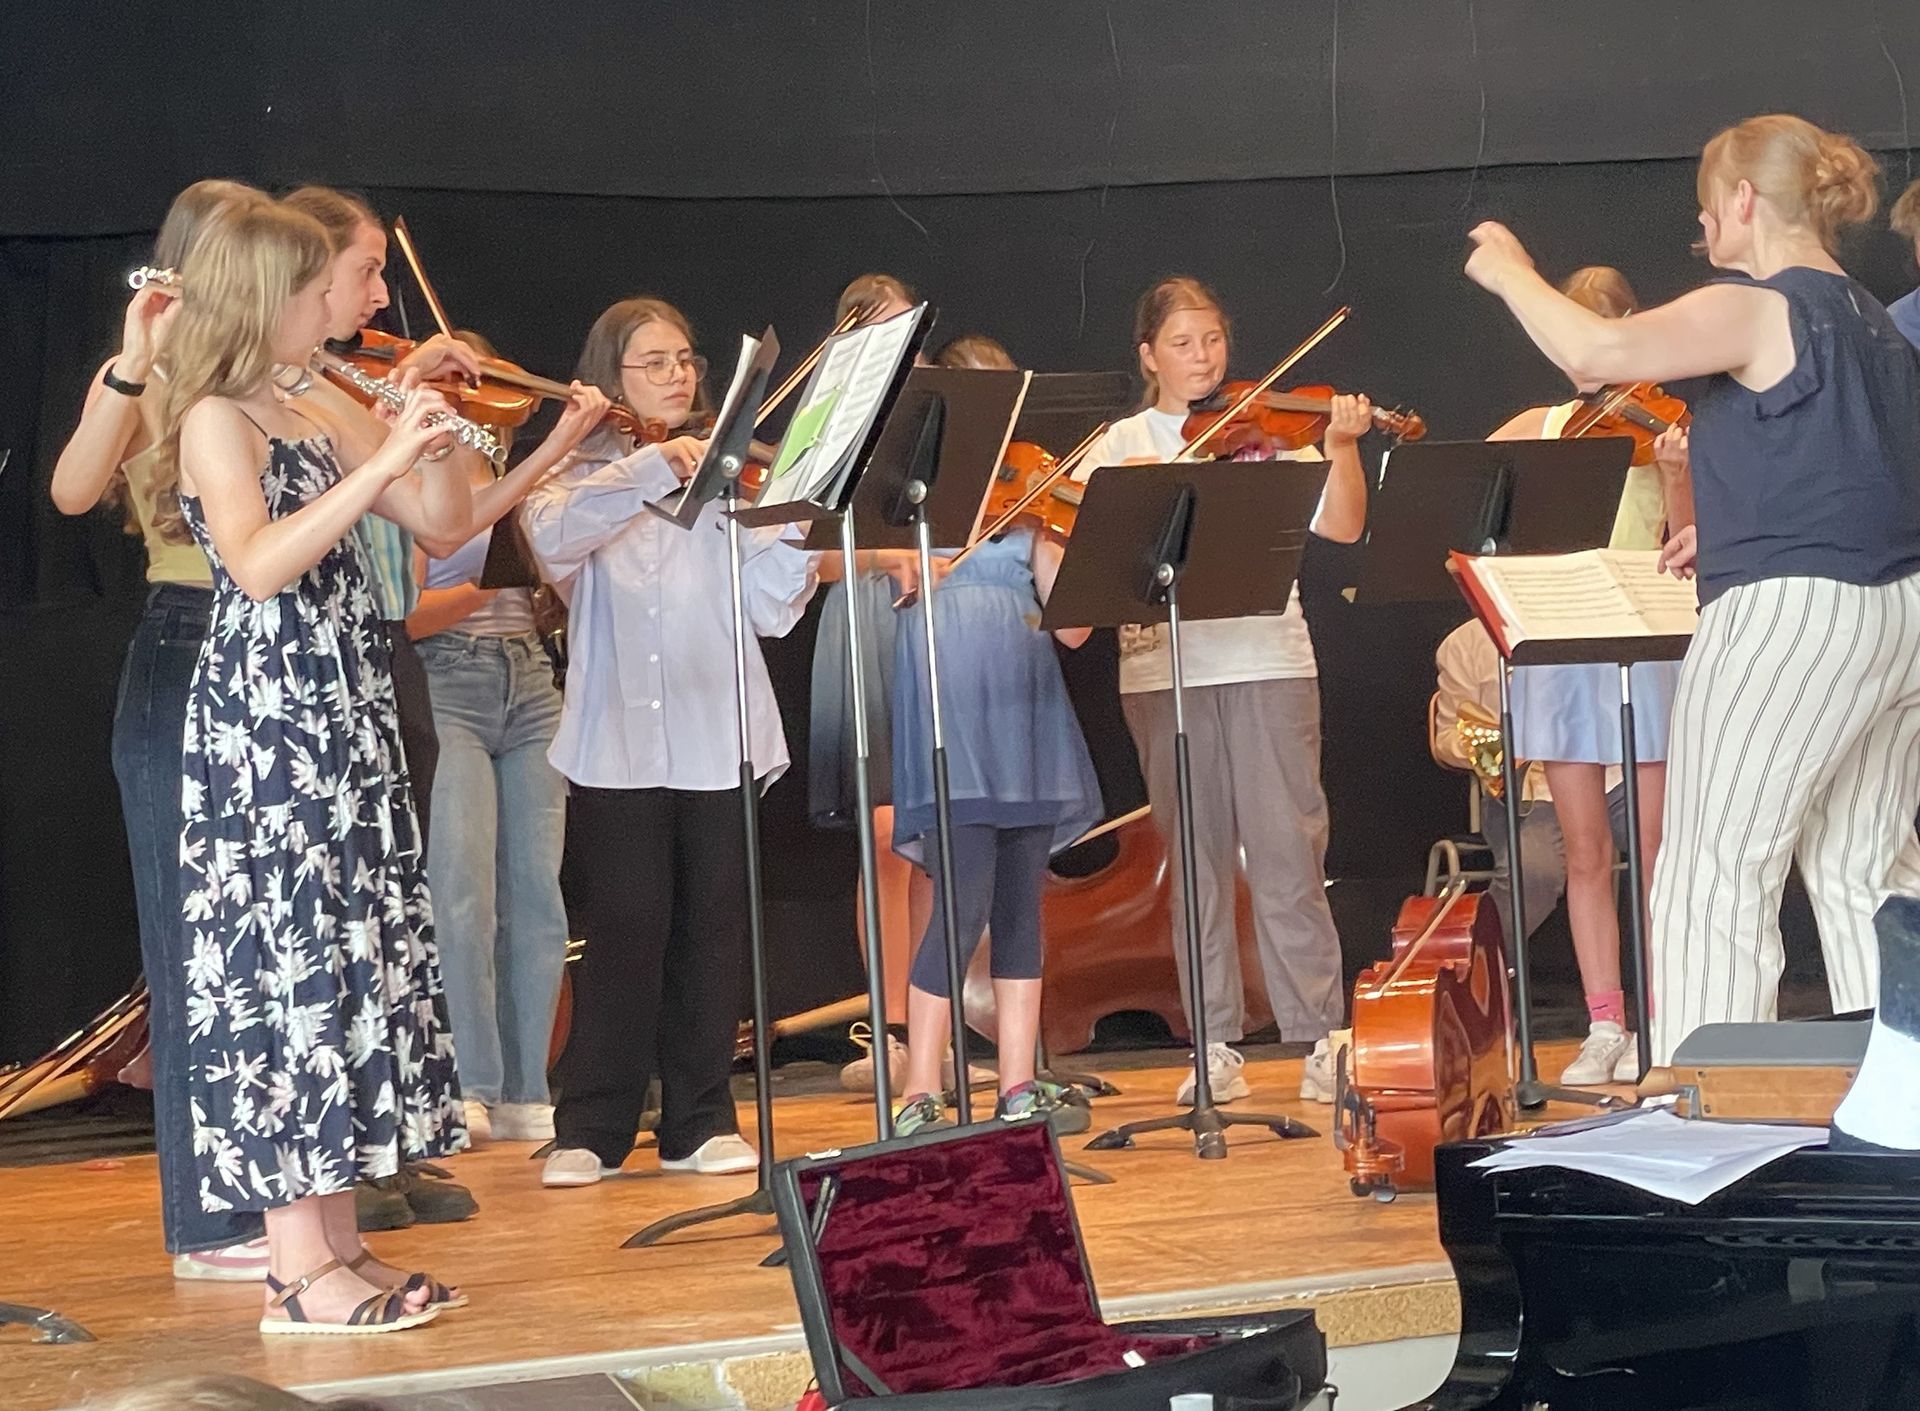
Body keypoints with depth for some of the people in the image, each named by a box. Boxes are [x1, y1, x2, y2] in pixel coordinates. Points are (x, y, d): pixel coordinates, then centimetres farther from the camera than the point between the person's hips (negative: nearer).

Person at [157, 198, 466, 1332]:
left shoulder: (304, 423, 16)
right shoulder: (214, 421, -8)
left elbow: (442, 522, 17)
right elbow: (258, 563, -26)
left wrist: (429, 438, 1)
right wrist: (383, 461, -26)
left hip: (341, 724, 9)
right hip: (264, 724, -9)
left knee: (353, 958, 8)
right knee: (288, 963, -9)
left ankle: (340, 1243, 13)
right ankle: (299, 1272, -6)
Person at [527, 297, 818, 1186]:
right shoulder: (582, 475, 6)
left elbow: (771, 608, 1)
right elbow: (552, 535, -18)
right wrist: (651, 467, -27)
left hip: (717, 739, 2)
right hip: (618, 743, -2)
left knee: (711, 932, 5)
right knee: (626, 931, -3)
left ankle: (699, 1121, 16)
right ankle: (592, 1128, 8)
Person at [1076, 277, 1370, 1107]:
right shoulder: (1121, 447, 11)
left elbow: (1341, 528, -3)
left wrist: (1343, 448, -19)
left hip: (1267, 660, -2)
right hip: (1162, 668, 2)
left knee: (1287, 851, -4)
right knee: (1195, 856, 5)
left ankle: (1321, 1036, 2)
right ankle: (1217, 1046, 10)